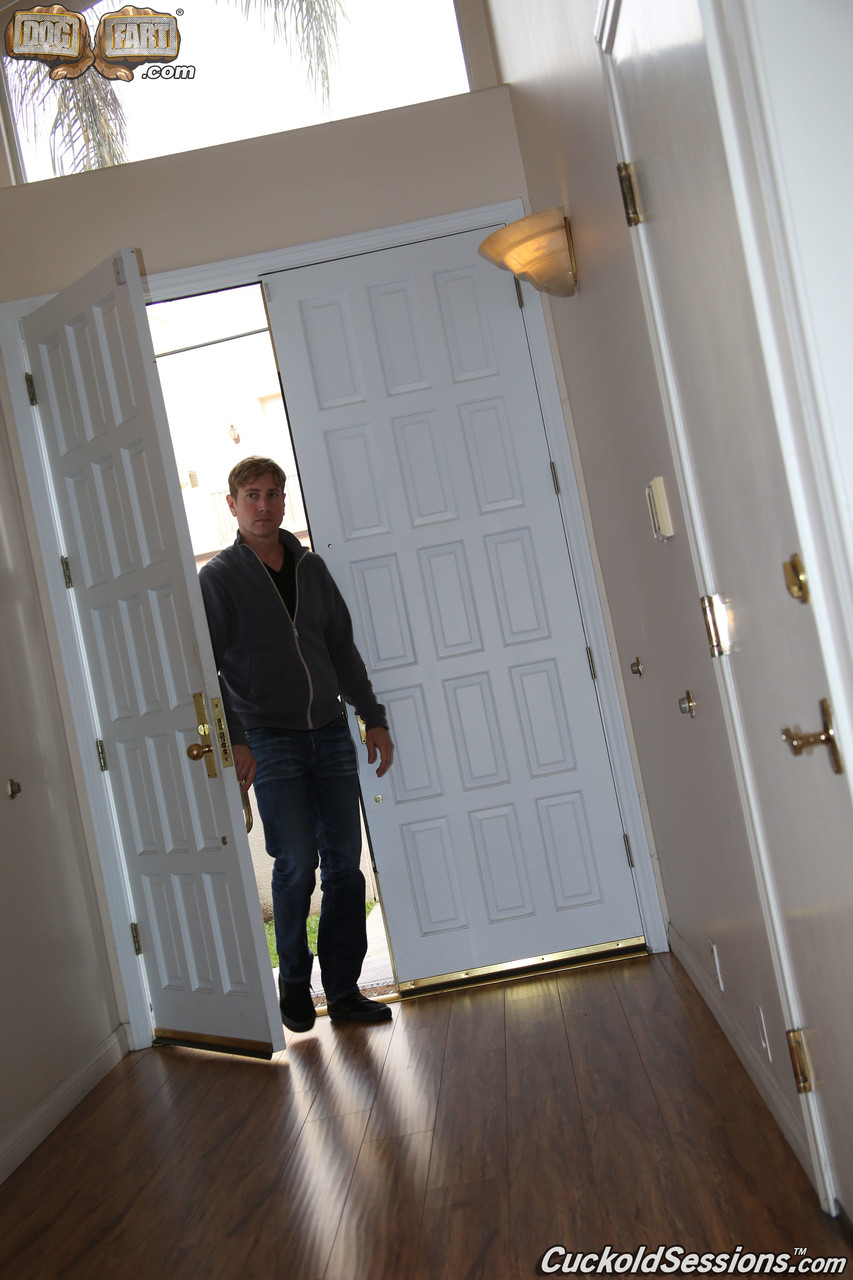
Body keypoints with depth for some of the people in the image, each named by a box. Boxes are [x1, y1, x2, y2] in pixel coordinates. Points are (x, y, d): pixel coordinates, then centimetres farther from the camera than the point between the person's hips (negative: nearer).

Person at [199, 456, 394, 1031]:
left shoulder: (311, 566, 12)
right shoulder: (219, 577, -2)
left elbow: (343, 647, 16)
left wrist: (374, 718, 12)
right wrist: (233, 740, -16)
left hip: (331, 732, 4)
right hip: (270, 741, -4)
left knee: (345, 861, 3)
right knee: (297, 862, -6)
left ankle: (343, 988, 12)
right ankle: (294, 981, 15)